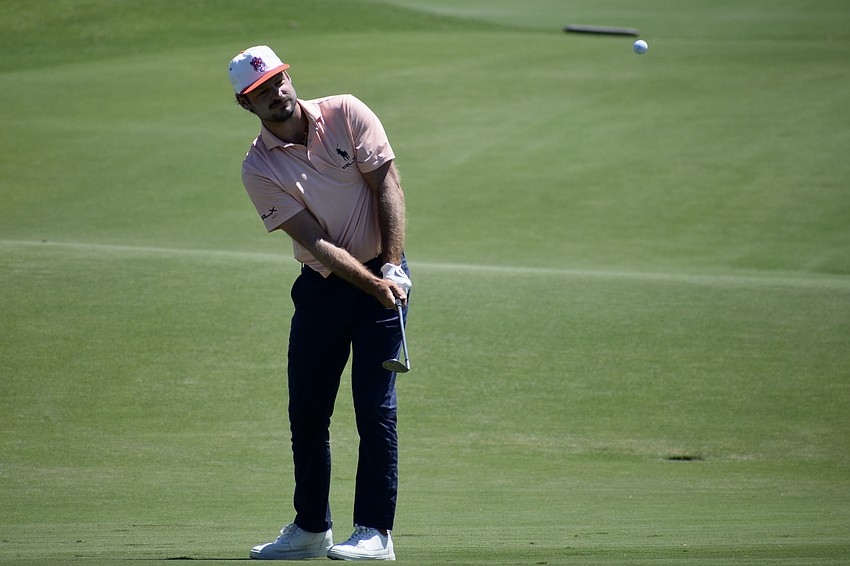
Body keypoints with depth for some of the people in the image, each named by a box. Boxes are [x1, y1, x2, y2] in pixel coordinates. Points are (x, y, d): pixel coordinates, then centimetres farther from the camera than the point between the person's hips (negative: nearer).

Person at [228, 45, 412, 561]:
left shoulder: (346, 114, -7)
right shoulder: (259, 169, -7)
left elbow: (388, 186, -8)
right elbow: (316, 242, -14)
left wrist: (392, 268, -18)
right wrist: (373, 285, -26)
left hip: (384, 273, -2)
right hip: (322, 287, 3)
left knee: (375, 406, -9)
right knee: (306, 413, 6)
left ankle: (376, 532, -6)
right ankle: (311, 528, 22)